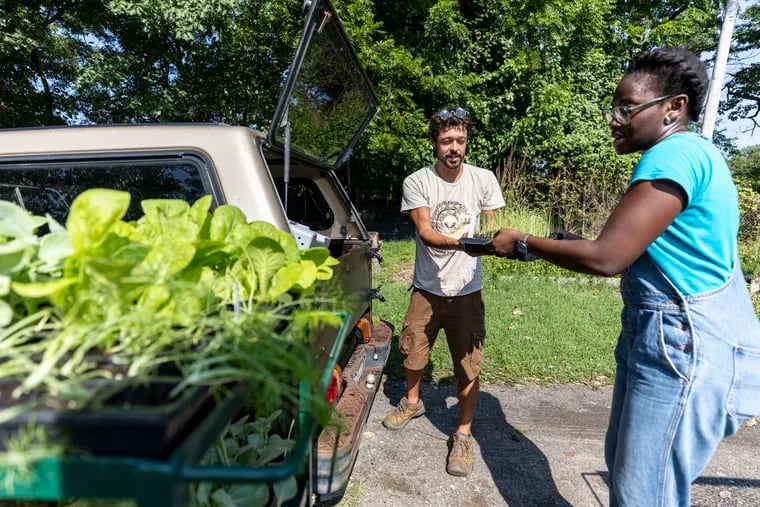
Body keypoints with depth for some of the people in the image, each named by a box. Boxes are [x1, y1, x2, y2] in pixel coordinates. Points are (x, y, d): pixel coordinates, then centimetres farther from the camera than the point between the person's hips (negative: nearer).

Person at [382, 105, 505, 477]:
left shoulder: (484, 179, -5)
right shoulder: (416, 182, -9)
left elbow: (490, 228, 6)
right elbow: (425, 233, -18)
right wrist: (459, 242, -37)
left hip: (467, 290, 0)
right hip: (426, 287, 1)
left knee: (468, 368, 2)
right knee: (412, 352, 17)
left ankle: (463, 436, 24)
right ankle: (412, 402, 47)